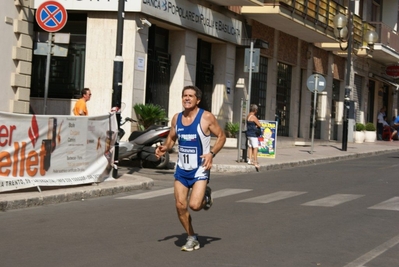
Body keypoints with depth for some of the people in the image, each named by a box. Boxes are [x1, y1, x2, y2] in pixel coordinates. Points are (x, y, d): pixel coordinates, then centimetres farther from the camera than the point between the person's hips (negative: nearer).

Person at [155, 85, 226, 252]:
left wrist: (212, 153, -18)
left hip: (200, 169, -5)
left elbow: (221, 136, -3)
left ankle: (206, 196, 18)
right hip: (182, 169, 5)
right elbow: (171, 138, 16)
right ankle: (192, 238, 20)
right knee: (180, 206, 1)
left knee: (194, 205, -18)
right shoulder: (176, 118, 4)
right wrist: (164, 148, -6)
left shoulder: (206, 117, -10)